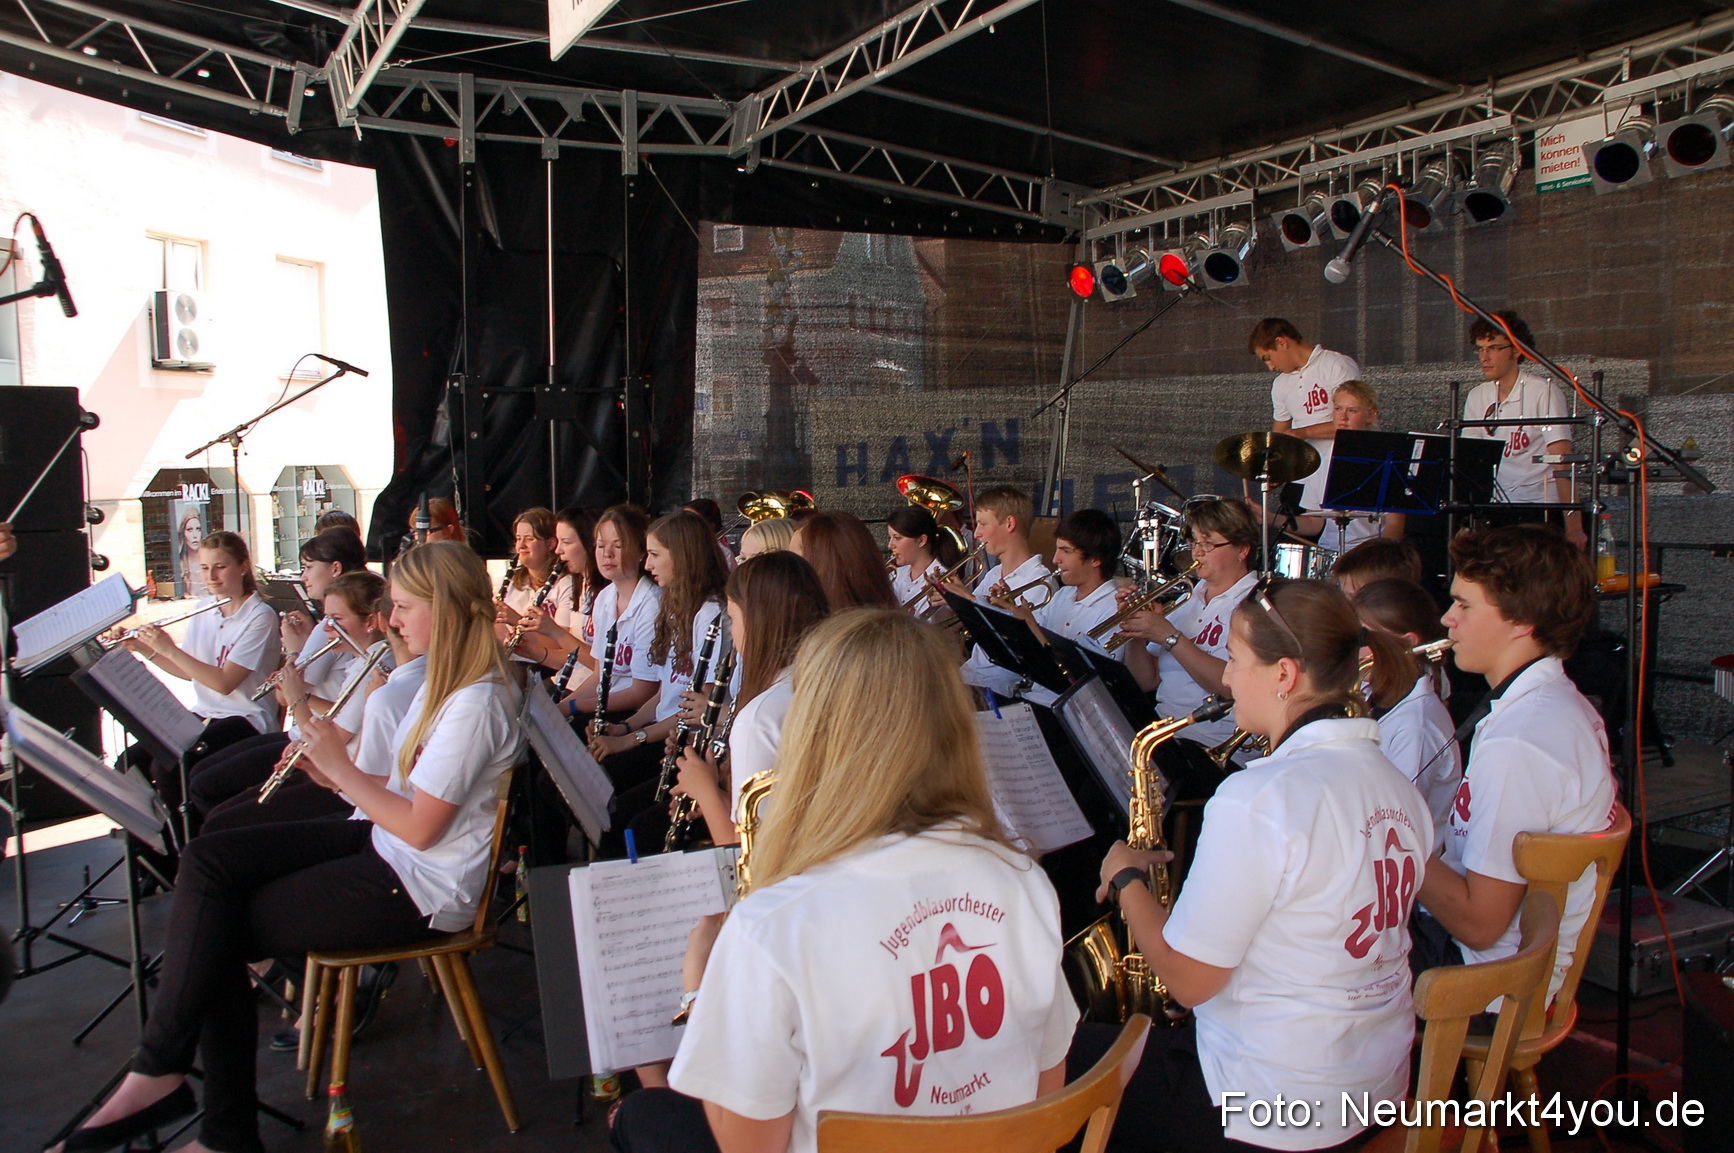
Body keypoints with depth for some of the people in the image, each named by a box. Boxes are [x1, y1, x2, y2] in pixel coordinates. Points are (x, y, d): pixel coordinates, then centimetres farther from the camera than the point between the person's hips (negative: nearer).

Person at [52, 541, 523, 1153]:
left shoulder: (475, 703, -23)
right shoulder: (444, 681, 10)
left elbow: (419, 826, -23)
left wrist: (341, 767, -13)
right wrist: (336, 772, -1)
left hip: (421, 889, -10)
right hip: (383, 845, 10)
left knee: (219, 934, -10)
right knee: (207, 858, -4)